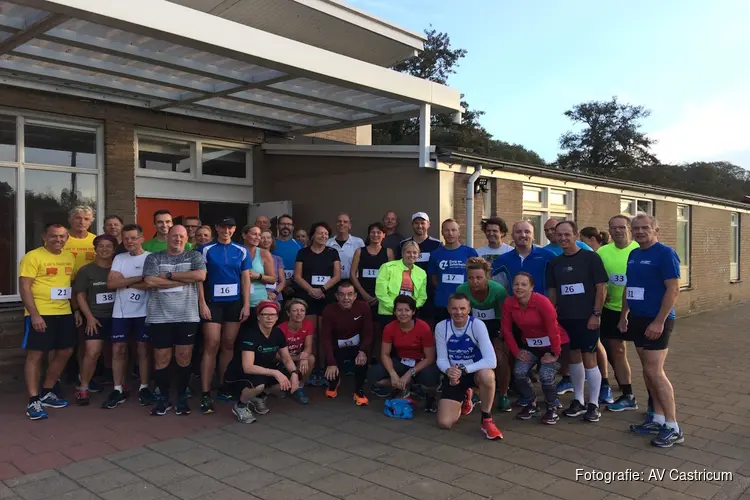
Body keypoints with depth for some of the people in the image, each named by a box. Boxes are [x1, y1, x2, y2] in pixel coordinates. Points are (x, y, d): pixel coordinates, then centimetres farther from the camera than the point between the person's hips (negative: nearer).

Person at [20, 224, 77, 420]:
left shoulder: (70, 257, 11)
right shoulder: (33, 257, -9)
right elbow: (24, 287, -13)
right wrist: (34, 314, -19)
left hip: (65, 313, 7)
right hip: (40, 315, -7)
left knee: (64, 352, 12)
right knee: (35, 355, -1)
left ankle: (46, 393, 27)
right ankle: (33, 401, 6)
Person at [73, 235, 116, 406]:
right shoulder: (86, 270, 0)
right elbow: (80, 295, -1)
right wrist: (89, 317, -8)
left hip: (117, 316, 2)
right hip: (96, 317, -2)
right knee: (92, 352, -11)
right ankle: (83, 388, 2)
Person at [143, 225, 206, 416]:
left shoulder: (194, 256, 6)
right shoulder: (153, 258, 5)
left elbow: (200, 276, -13)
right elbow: (150, 281, -11)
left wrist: (169, 275, -10)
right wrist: (185, 280, -10)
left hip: (187, 317, 0)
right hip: (160, 317, 0)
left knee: (184, 358, 5)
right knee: (162, 359, 6)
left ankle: (182, 397, 20)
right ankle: (164, 398, 21)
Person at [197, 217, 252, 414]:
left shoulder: (241, 251, 6)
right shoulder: (205, 249, -2)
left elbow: (245, 279, 7)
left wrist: (246, 304, 1)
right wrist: (202, 303, -11)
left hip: (235, 303, 3)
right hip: (213, 303, -3)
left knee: (228, 345, 8)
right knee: (211, 346, -7)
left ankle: (223, 388, 18)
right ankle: (205, 394, -5)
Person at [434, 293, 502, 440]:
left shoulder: (477, 325, -20)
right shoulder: (441, 327, -11)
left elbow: (491, 361, -28)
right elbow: (441, 359, -5)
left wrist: (463, 370, -33)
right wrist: (448, 371, -28)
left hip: (476, 372, -2)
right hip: (453, 375, 3)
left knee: (487, 375, -40)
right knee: (444, 423, -10)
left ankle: (486, 419, -14)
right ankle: (464, 398, 25)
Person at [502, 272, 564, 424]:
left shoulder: (542, 301, -27)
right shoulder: (508, 303, -14)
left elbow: (553, 328, -23)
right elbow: (507, 329, -5)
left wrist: (554, 353, -18)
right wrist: (516, 351, -5)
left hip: (550, 343, -4)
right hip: (529, 344, 5)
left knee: (546, 375, -20)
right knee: (519, 372, -11)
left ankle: (552, 408, 8)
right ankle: (531, 403, 18)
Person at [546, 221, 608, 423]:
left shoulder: (591, 258, -6)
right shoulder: (554, 262, 8)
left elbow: (601, 287, -7)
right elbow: (552, 291, 14)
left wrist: (596, 314, -13)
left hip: (587, 317, -5)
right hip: (564, 318, 5)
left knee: (589, 359, -3)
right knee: (574, 357, 12)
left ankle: (593, 404, 8)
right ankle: (578, 400, 23)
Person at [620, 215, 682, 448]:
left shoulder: (665, 253, -11)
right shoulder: (633, 254, 12)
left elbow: (673, 289, -17)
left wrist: (659, 321, -21)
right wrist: (624, 315, 17)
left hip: (656, 320, -8)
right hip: (637, 319, 8)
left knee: (655, 371, -9)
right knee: (647, 370, 11)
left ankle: (673, 428, 1)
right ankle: (657, 418, 22)